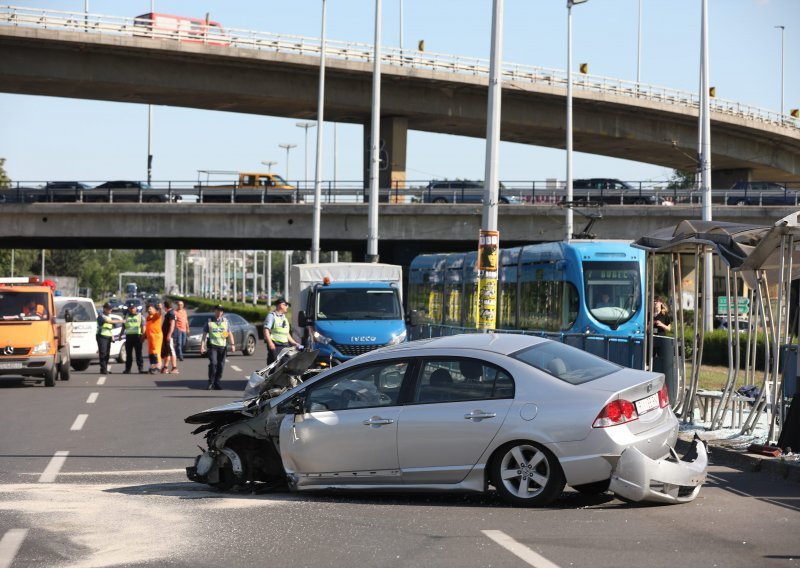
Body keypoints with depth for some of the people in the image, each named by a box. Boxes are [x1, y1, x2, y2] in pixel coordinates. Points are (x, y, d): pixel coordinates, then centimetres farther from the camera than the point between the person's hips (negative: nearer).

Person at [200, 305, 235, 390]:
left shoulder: (225, 322, 12)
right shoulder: (209, 322, 6)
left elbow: (230, 334, 11)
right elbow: (204, 335, 5)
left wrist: (232, 344, -2)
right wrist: (202, 346, -3)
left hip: (223, 346, 3)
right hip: (212, 345, -3)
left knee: (221, 365, 2)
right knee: (213, 363, -16)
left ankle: (217, 383, 11)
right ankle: (211, 382, -8)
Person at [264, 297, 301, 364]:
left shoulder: (284, 317, 23)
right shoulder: (272, 316, -3)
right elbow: (266, 330, -12)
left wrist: (294, 343, 22)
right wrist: (270, 343, -23)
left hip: (285, 346, 8)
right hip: (275, 346, -8)